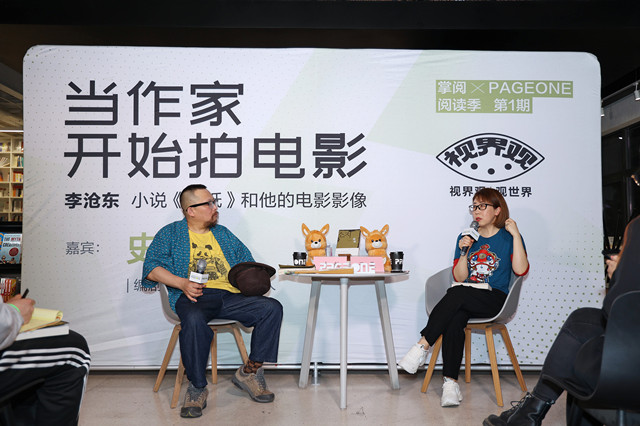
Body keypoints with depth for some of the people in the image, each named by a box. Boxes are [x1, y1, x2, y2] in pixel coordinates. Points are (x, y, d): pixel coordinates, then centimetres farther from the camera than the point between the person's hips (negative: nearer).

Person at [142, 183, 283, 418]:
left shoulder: (223, 234, 25)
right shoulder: (170, 233, 13)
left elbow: (247, 263, 23)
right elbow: (151, 268, 2)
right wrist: (182, 283, -14)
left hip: (230, 295, 4)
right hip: (194, 296, -4)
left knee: (272, 308, -19)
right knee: (194, 320, -39)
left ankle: (249, 372, -6)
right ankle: (197, 388, -18)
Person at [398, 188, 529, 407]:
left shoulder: (508, 237, 7)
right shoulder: (466, 237, 15)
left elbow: (521, 270, -11)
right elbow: (460, 277, 7)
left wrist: (516, 235, -11)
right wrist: (464, 252, -8)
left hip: (495, 299, -3)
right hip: (465, 300, 3)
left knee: (457, 293, -33)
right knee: (454, 320, -31)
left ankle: (422, 346, -30)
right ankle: (450, 382, -29)